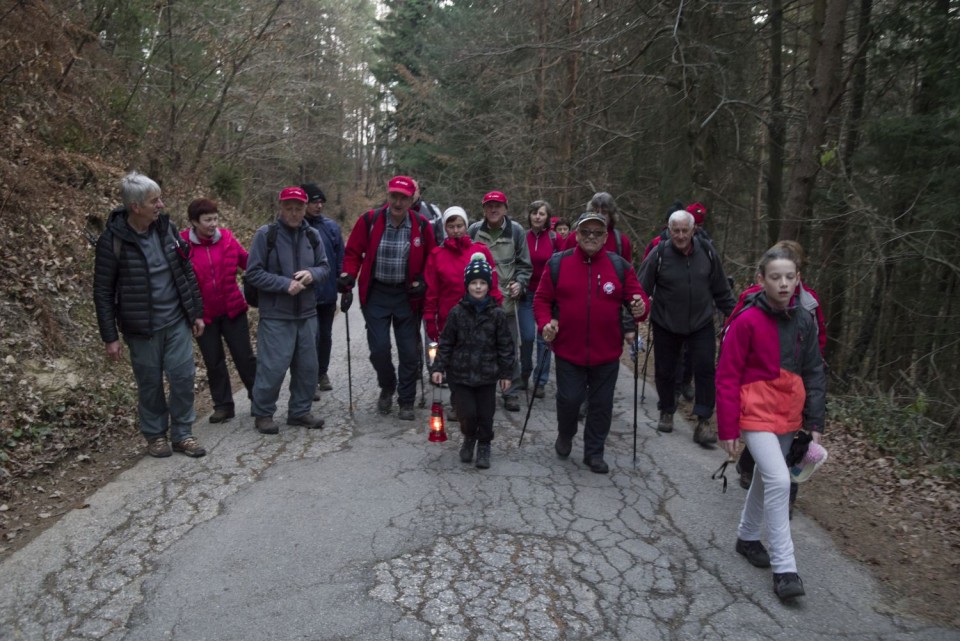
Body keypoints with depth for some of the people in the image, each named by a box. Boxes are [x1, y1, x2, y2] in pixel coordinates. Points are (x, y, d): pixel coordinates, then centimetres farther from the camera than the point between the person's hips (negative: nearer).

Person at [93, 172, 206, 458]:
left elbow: (187, 273, 8)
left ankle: (183, 433, 20)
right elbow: (103, 292, -8)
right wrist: (110, 337, -9)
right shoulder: (112, 240, -13)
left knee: (183, 377, 4)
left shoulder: (165, 228, 0)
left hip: (177, 321, 3)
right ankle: (155, 434, 27)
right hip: (142, 328, -3)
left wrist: (197, 313, 8)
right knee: (150, 383, 9)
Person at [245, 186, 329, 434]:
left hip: (307, 313, 5)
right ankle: (263, 414, 16)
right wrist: (285, 284, -18)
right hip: (276, 315, -5)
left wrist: (312, 274, -12)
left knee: (307, 366, 11)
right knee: (273, 367, -3)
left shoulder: (312, 235, 7)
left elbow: (325, 267, 11)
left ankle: (300, 411, 27)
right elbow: (253, 273, -8)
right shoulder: (266, 234, -7)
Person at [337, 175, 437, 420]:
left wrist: (423, 282, -6)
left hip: (407, 296, 0)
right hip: (376, 294, 0)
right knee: (379, 348, -1)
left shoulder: (422, 225, -4)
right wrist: (348, 276, -11)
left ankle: (406, 402, 22)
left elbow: (431, 259, 8)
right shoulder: (369, 220, -6)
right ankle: (387, 388, 30)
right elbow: (353, 252, 3)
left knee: (409, 351, 4)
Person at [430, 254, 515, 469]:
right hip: (460, 374, 0)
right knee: (467, 413, -5)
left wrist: (506, 373, 2)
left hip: (487, 375, 1)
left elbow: (505, 346, 2)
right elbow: (446, 342, 2)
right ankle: (469, 438, 26)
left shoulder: (497, 314, -3)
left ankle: (484, 446, 30)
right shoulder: (457, 312, -3)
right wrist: (438, 367, -4)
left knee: (486, 414, 6)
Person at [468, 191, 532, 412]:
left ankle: (511, 392, 16)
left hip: (506, 298, -1)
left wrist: (520, 284, -9)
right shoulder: (474, 230, 1)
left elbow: (524, 264, 6)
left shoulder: (516, 231, 0)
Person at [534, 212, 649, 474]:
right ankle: (565, 435, 36)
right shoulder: (558, 263, -1)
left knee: (601, 404, 10)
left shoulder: (620, 266, 1)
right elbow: (542, 299, 3)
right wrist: (545, 322, -14)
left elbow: (637, 296, 4)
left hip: (607, 353, 1)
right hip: (568, 350, -1)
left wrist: (640, 307, -19)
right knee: (569, 398, 3)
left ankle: (594, 452, 28)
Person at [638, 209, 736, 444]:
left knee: (705, 370, -4)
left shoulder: (706, 251, -5)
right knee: (664, 371, 11)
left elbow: (721, 290, 5)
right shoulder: (659, 254, -13)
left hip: (701, 324, 1)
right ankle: (667, 412, 33)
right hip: (666, 326, -1)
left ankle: (703, 422, 5)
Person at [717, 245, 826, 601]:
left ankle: (747, 536, 40)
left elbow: (813, 373, 8)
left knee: (765, 478, 19)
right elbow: (727, 377, -12)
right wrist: (727, 429, -12)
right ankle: (784, 567, -3)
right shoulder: (747, 321, -15)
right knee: (779, 481, -15)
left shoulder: (804, 321, 0)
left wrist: (815, 422, 5)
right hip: (756, 412, -6)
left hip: (788, 414, 6)